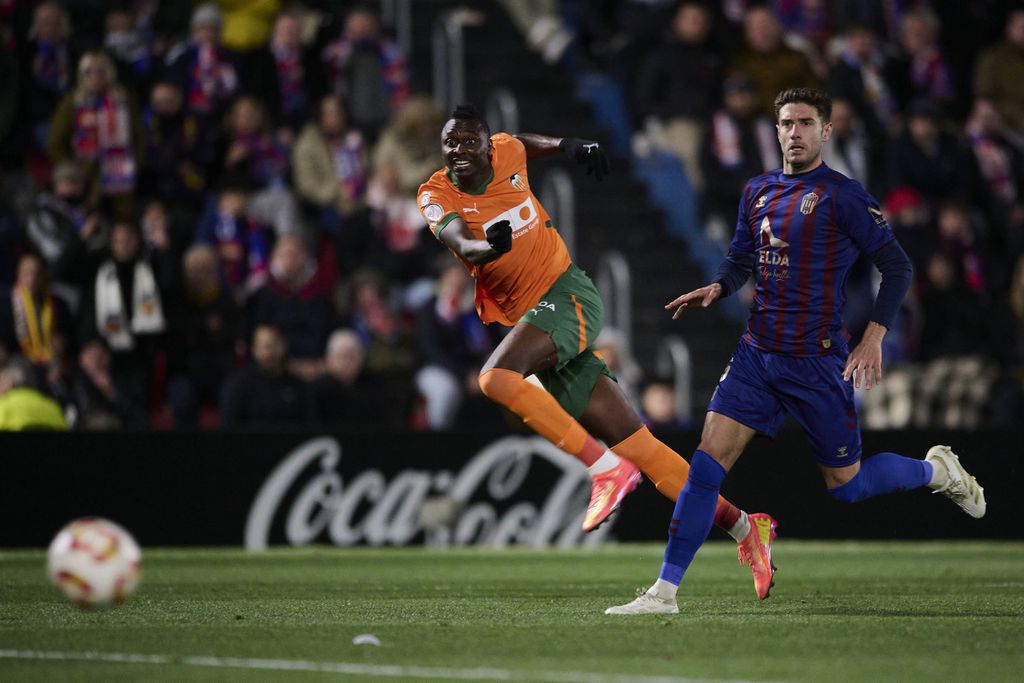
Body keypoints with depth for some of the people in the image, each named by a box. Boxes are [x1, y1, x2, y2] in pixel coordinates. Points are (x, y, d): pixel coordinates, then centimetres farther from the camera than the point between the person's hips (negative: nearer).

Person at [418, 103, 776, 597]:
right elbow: (460, 242, -22)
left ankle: (607, 469, -23)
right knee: (633, 443, 1)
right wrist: (488, 246, -44)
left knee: (496, 378, -30)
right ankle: (742, 527, 11)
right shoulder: (436, 196, -1)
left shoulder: (506, 153, 1)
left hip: (567, 295, -3)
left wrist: (567, 145, 9)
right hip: (526, 313, 3)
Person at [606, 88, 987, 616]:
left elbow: (897, 266, -8)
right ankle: (665, 592, -6)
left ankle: (936, 470, 34)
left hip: (817, 362, -5)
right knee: (708, 458, -8)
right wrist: (718, 287, -3)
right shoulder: (758, 191, 9)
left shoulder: (842, 196, -9)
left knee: (845, 485, 6)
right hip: (758, 352, 5)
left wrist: (873, 337, -16)